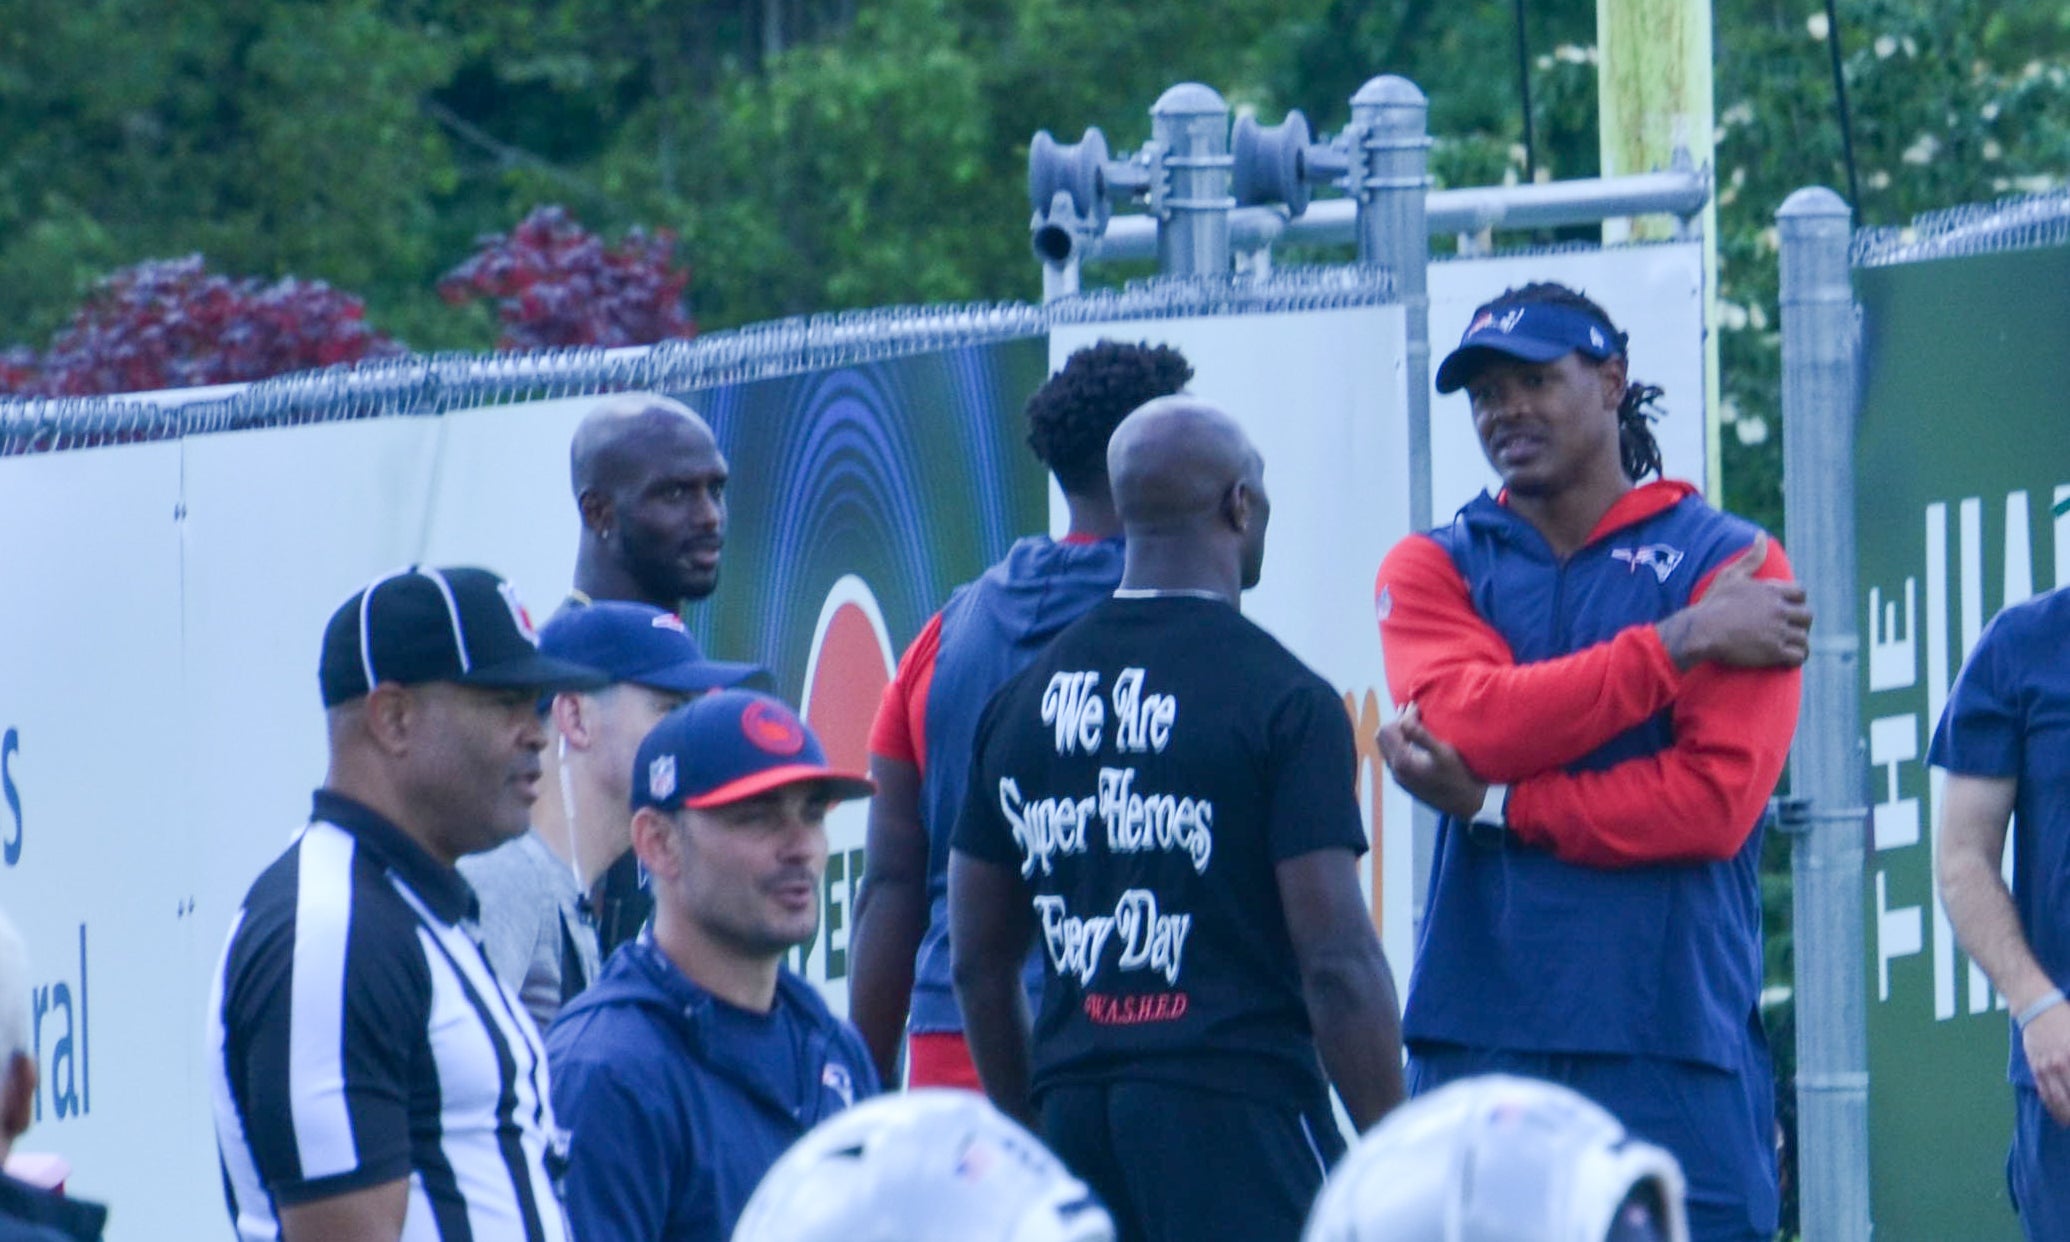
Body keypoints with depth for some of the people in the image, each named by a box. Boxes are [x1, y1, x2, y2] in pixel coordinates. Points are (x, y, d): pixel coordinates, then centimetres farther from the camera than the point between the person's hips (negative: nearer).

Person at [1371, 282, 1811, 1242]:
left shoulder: (1728, 565, 5)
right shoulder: (1435, 568, 13)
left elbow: (1715, 800, -7)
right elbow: (1470, 719, -8)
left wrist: (1489, 804, -8)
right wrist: (1681, 643, -9)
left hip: (1673, 1049, -2)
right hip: (1477, 1044, 2)